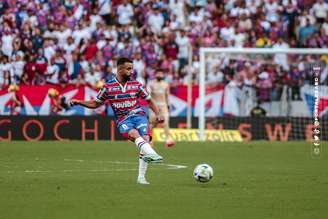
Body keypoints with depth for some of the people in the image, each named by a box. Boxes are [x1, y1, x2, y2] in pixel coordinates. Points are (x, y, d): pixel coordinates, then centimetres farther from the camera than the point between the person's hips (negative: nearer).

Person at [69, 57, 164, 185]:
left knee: (145, 139, -22)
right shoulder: (108, 87, 3)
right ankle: (152, 154, -58)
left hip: (139, 115, 2)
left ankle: (141, 177, -15)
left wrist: (158, 114, 7)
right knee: (134, 133, -34)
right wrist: (78, 102, 3)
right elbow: (95, 104, 15)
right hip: (123, 120, -2)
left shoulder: (136, 84, 9)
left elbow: (149, 100, 20)